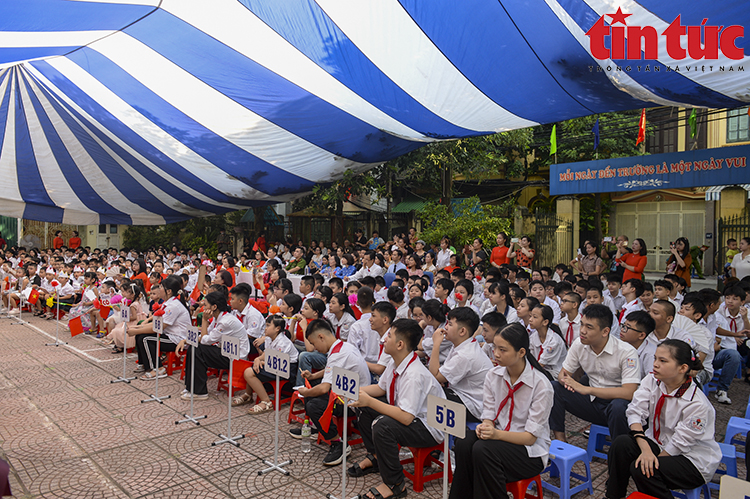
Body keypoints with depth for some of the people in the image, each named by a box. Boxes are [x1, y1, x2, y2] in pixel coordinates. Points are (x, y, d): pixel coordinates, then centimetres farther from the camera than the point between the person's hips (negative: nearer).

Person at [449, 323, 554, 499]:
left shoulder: (541, 384, -16)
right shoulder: (493, 375, -1)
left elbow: (530, 437, -16)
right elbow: (488, 415, 3)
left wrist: (497, 434, -32)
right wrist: (485, 426, -22)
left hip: (530, 450, -4)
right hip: (498, 438, 4)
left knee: (482, 450, -32)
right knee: (464, 443, -27)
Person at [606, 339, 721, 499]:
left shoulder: (697, 404, -25)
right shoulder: (652, 381, -10)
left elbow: (678, 444, -19)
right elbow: (635, 411, -17)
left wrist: (651, 461, -17)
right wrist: (645, 449, -30)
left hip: (694, 461, -5)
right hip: (658, 443, 5)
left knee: (642, 470, -29)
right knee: (621, 443, -22)